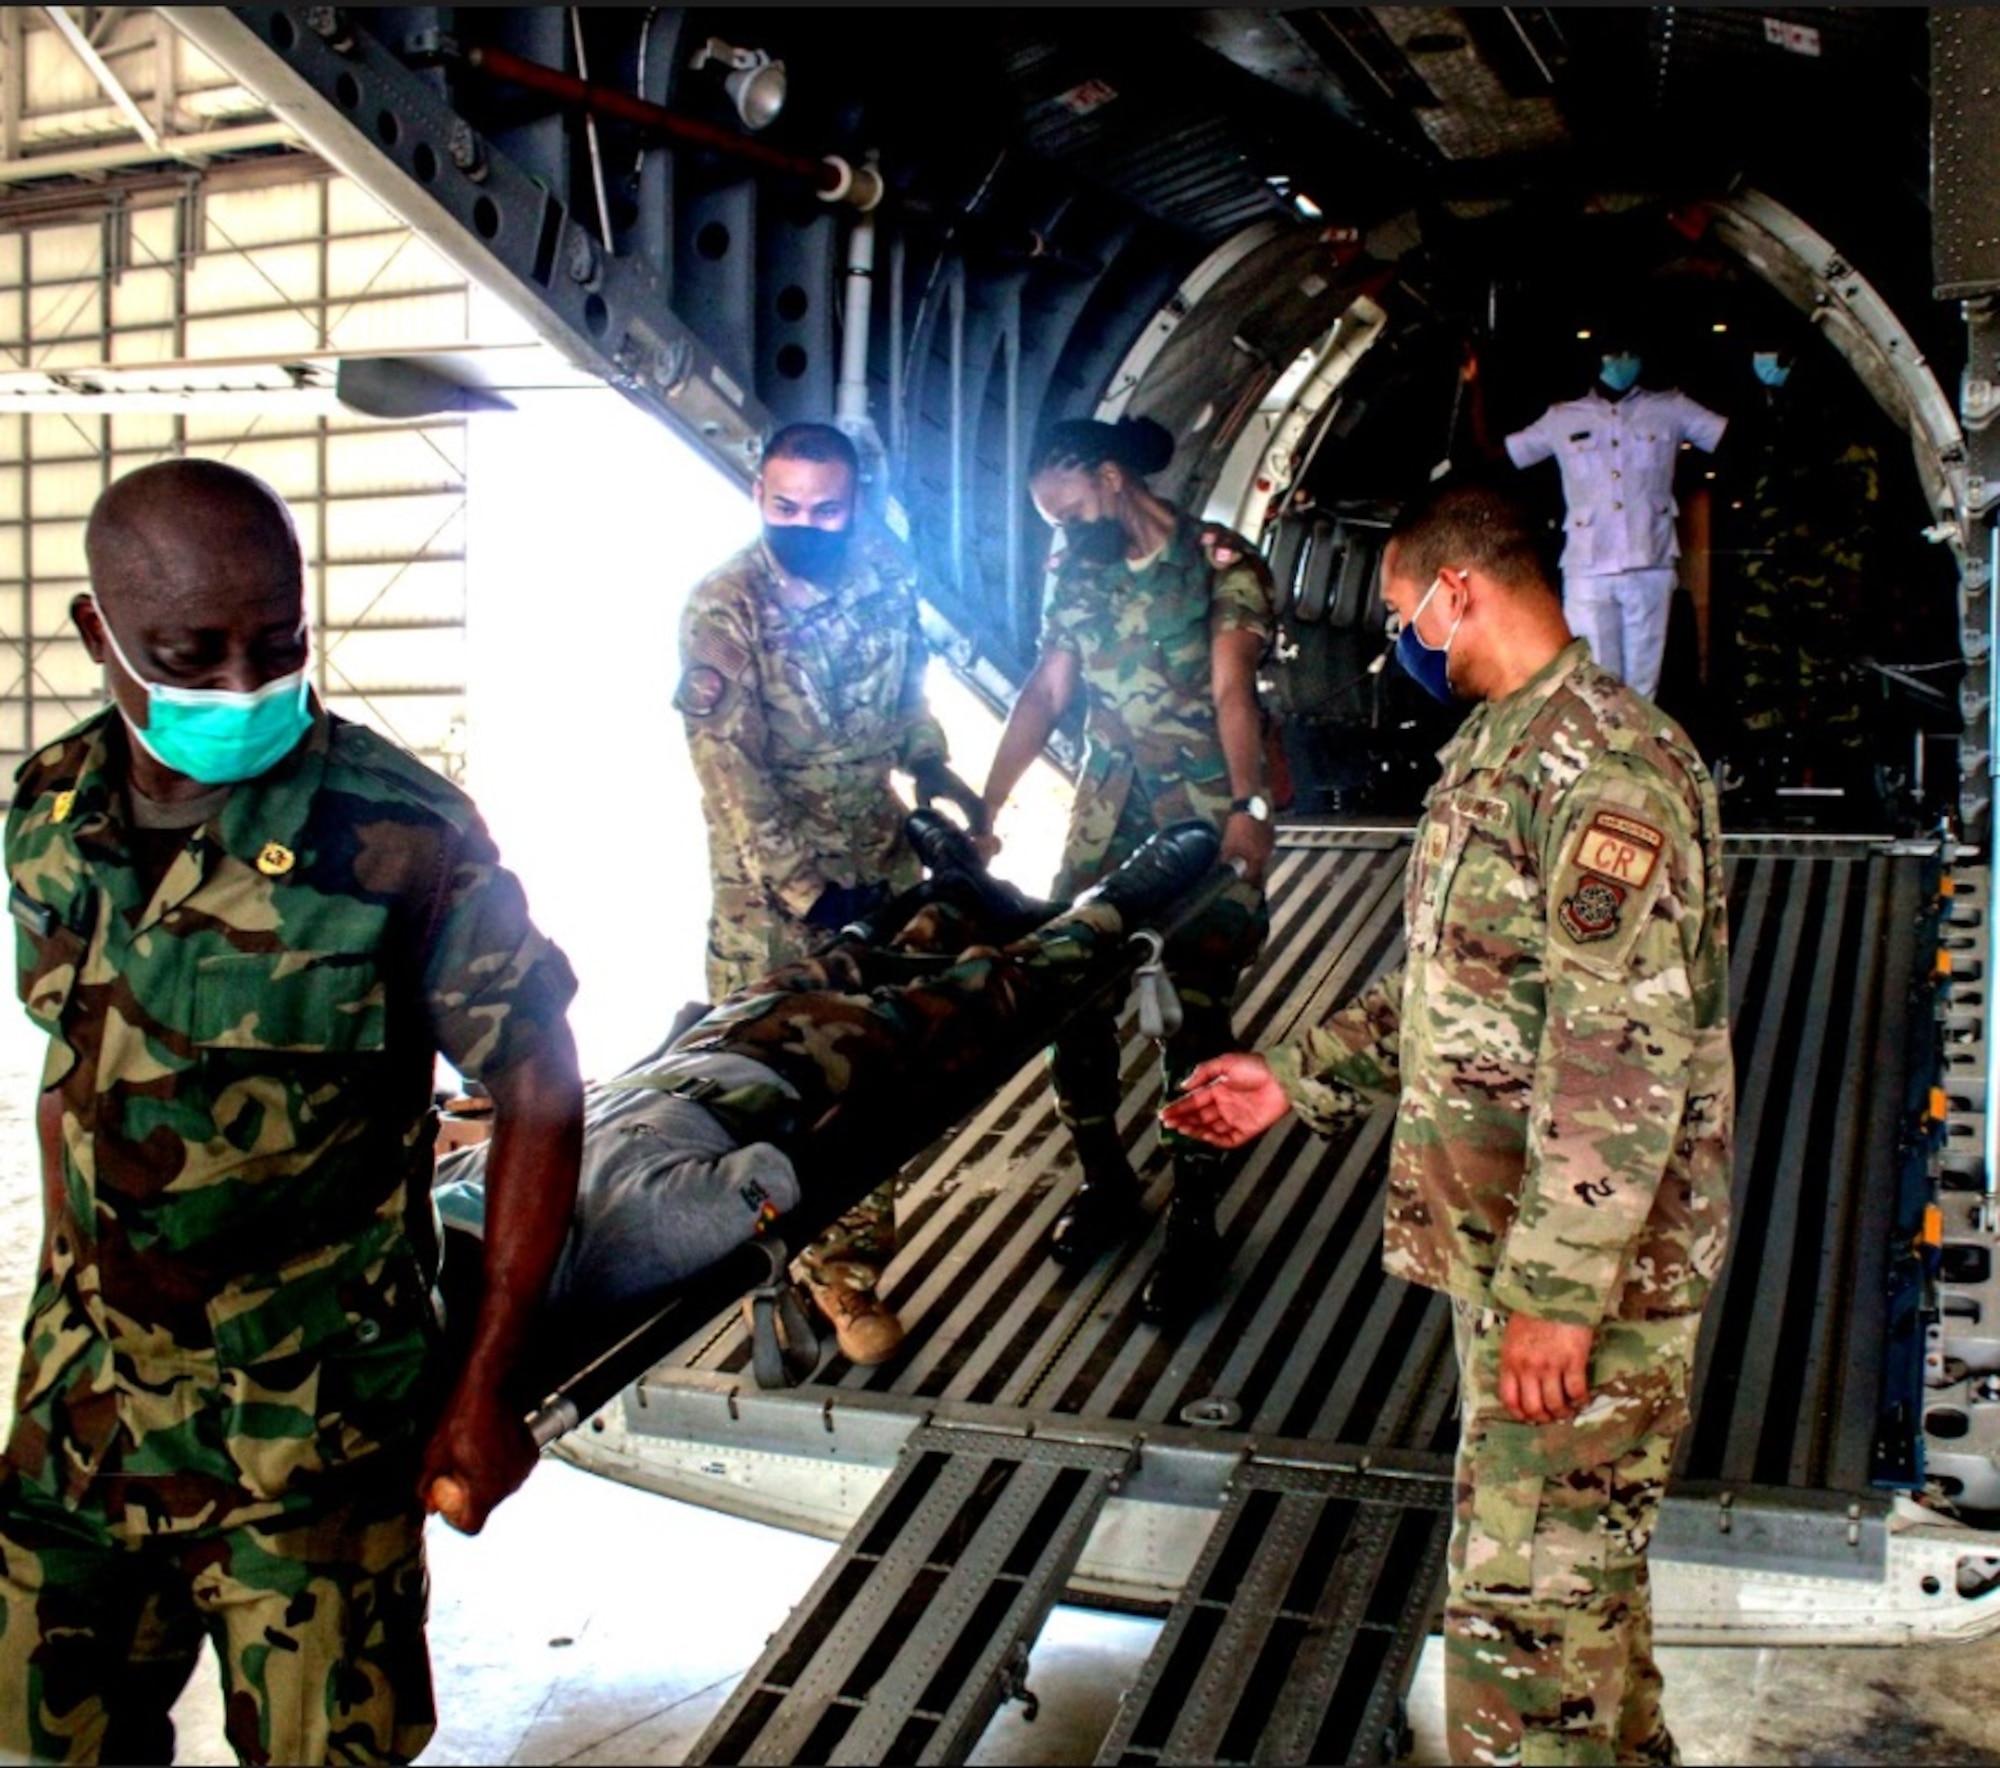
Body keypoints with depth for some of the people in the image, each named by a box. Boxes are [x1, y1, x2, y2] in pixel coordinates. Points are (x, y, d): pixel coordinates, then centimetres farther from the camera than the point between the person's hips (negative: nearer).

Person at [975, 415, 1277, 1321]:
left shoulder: (1222, 563, -7)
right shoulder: (1076, 576, 11)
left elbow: (1232, 690, -19)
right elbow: (1043, 694, 8)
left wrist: (1247, 806, -30)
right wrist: (984, 811, 0)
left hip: (1210, 814, -5)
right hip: (1109, 809, 6)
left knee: (1195, 1010, -8)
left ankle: (1193, 1219, 6)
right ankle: (1104, 1179, 22)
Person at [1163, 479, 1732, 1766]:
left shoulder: (1603, 761, -20)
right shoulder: (1498, 749, 13)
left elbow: (1623, 1054, -26)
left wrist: (1559, 1291, -26)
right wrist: (1298, 1079, 15)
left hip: (1589, 1262, -10)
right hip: (1506, 1238, 10)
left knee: (1523, 1603, -2)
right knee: (1581, 1560, 23)